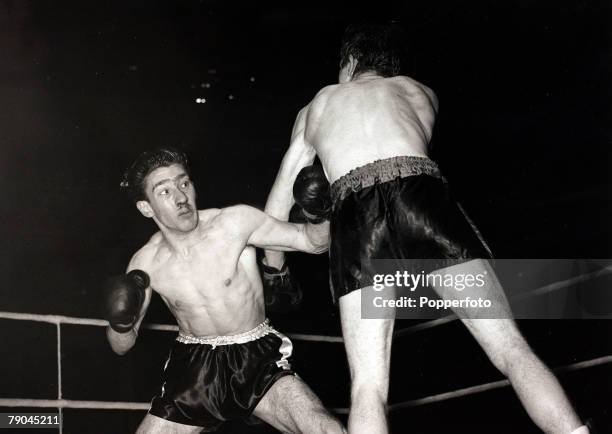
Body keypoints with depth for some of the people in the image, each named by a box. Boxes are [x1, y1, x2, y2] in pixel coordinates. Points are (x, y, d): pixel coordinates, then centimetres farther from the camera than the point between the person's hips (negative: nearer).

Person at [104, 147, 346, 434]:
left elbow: (312, 241, -10)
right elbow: (121, 346, 4)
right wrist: (120, 322, -19)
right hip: (194, 367, 3)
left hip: (257, 359, -2)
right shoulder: (146, 263, -6)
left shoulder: (235, 223, -14)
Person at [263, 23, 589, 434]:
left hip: (355, 215, 0)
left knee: (367, 386, -3)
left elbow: (279, 203, 36)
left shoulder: (316, 108, 33)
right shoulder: (420, 92, 34)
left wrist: (276, 275, 47)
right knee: (512, 350, -1)